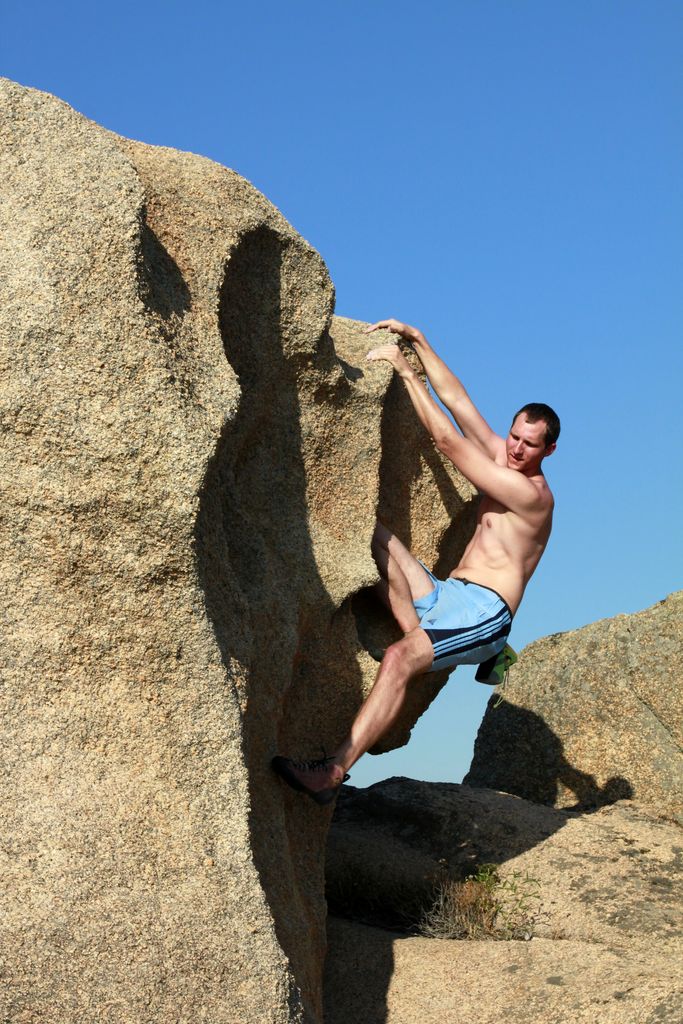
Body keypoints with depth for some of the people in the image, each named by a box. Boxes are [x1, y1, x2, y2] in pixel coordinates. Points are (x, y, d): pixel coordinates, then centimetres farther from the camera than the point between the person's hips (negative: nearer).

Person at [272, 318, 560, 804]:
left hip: (483, 613, -9)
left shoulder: (531, 493, -11)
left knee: (399, 659, -33)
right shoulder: (503, 459, 16)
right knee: (373, 531, -7)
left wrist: (404, 368, -9)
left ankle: (333, 773, -39)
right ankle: (420, 636, -20)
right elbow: (457, 400, 16)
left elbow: (447, 439, -14)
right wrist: (417, 340, 9)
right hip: (444, 596, 9)